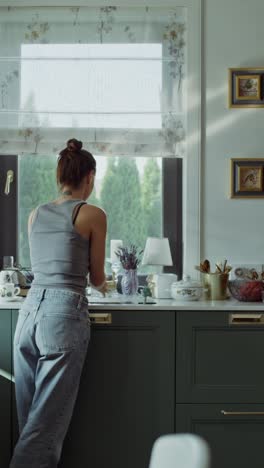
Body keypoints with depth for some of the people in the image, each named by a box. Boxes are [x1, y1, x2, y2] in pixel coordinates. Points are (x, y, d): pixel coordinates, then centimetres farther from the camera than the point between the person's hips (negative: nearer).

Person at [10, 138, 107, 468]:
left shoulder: (35, 215, 15)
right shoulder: (93, 215, 0)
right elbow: (96, 277, 6)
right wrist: (102, 285, 31)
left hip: (30, 310, 6)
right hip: (64, 313, -6)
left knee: (29, 419, 12)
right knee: (47, 423, -2)